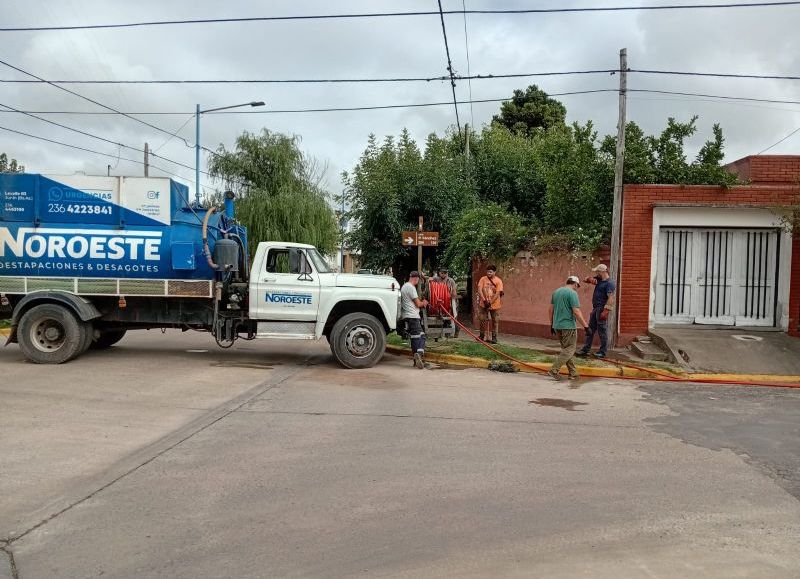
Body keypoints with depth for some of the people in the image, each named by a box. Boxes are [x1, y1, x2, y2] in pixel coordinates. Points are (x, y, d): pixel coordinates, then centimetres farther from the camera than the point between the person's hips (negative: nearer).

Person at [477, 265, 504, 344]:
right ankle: (482, 336, 22)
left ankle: (494, 338, 12)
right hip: (483, 304, 1)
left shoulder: (498, 281, -8)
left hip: (495, 304, -1)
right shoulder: (483, 279, -2)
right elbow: (479, 290, -9)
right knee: (483, 320, 7)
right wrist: (484, 300, -18)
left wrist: (490, 302, -18)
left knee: (495, 321, 4)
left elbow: (498, 293, -13)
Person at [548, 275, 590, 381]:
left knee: (567, 349, 15)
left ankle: (573, 373, 18)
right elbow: (576, 312, -19)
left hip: (557, 326, 8)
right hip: (568, 326, -8)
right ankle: (554, 370, -5)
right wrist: (585, 326, -14)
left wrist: (551, 324, 21)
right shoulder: (572, 293, -12)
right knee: (569, 350, 1)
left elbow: (551, 309, 14)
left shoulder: (556, 292, 11)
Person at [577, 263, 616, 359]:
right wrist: (590, 279, -1)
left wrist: (605, 311, -28)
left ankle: (603, 352, 4)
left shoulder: (610, 283, -14)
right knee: (590, 330, 12)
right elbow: (586, 280, 23)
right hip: (595, 308, 10)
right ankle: (585, 350, 17)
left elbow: (611, 298, -22)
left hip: (602, 309, -9)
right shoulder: (599, 279, 13)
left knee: (602, 331, -3)